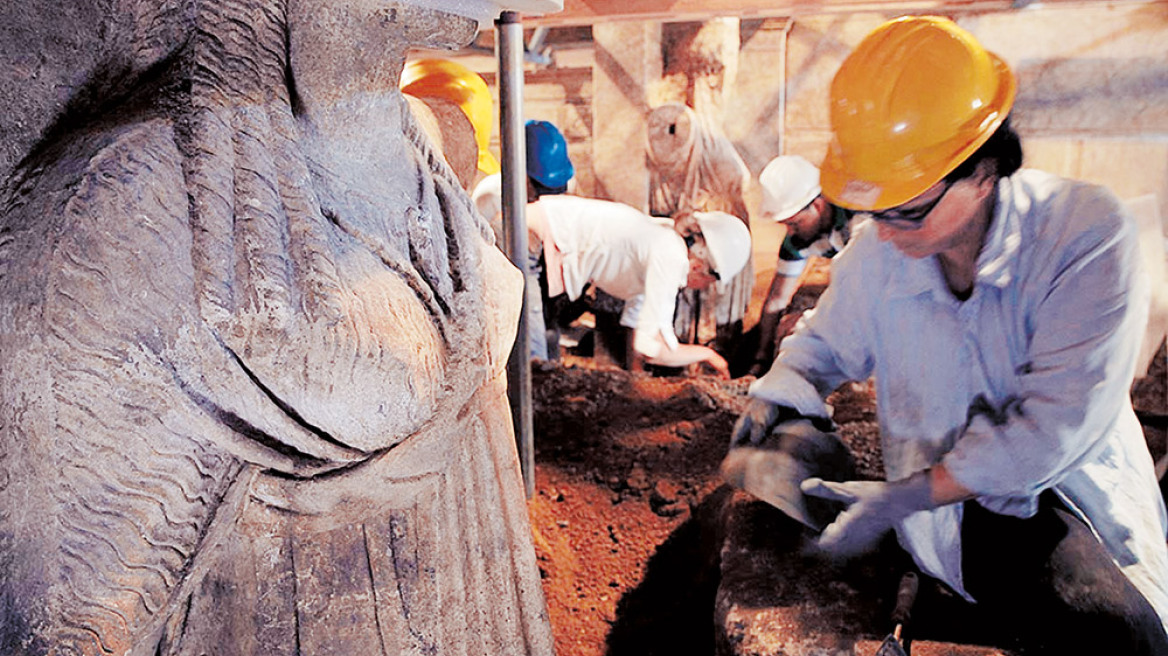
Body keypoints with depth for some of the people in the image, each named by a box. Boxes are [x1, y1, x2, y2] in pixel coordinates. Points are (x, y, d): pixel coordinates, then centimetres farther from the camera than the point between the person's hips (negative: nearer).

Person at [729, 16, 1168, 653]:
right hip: (957, 504, -1)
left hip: (1078, 485, 1)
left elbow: (1054, 428, -21)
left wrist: (900, 498, -22)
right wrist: (772, 399, -6)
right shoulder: (875, 255, -5)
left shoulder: (1087, 233, -16)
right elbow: (822, 343, 15)